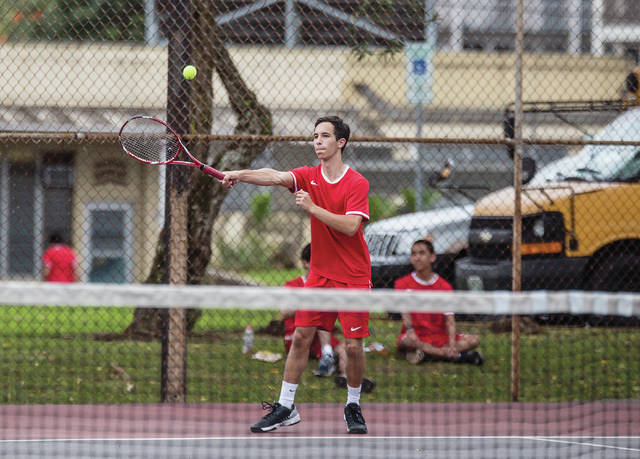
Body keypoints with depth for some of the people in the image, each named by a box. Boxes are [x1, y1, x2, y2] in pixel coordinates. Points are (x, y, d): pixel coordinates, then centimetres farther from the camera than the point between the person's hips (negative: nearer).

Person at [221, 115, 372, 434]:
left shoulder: (357, 183, -9)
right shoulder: (310, 176, 3)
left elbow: (350, 226, -21)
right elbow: (276, 177, -15)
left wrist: (313, 208, -26)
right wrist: (240, 175, -32)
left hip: (353, 277, -4)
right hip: (319, 274, 4)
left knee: (353, 345, -5)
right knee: (301, 337, 0)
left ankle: (353, 406, 15)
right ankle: (285, 407, 6)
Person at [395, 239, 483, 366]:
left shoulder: (444, 286, 5)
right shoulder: (403, 283, 3)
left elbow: (449, 318, -5)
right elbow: (405, 310, -13)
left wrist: (452, 344, -23)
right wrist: (410, 329, -35)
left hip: (440, 338, 2)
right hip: (416, 337, -2)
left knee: (474, 340, -19)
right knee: (405, 341, -38)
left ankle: (425, 353, -33)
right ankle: (458, 356, -35)